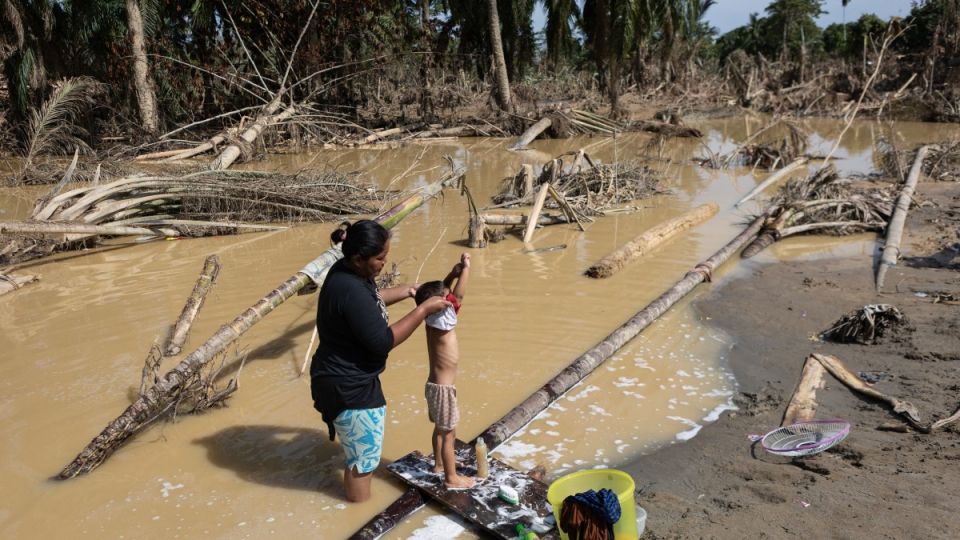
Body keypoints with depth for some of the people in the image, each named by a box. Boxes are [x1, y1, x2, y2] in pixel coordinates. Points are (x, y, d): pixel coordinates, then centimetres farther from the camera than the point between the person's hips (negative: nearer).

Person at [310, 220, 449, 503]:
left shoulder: (348, 272, -1)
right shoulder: (350, 290, -31)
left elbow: (370, 301, 20)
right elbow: (383, 341, -28)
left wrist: (405, 291, 8)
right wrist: (424, 310, -23)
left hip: (349, 380, 11)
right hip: (349, 388, -11)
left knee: (360, 454, 30)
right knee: (363, 460, 9)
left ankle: (357, 501, 50)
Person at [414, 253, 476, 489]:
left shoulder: (432, 322, -1)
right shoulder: (441, 324, -24)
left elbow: (443, 290, 8)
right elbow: (458, 296, -30)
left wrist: (454, 272, -4)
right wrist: (466, 268, -23)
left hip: (437, 385, 9)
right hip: (443, 388, -9)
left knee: (440, 429, 25)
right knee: (449, 433, 4)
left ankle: (439, 463, 42)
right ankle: (451, 477, 15)